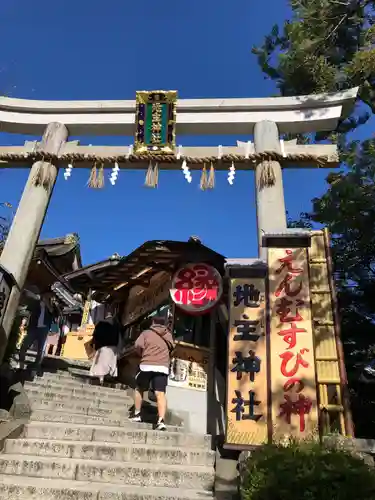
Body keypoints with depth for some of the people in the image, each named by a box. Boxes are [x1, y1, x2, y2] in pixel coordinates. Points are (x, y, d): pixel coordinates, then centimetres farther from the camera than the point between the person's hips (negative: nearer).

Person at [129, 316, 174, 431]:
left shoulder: (147, 332, 6)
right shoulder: (168, 335, 17)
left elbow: (138, 345, -5)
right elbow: (172, 348, 23)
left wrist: (143, 355, 12)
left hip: (147, 365, -2)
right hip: (163, 367, 2)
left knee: (139, 388, 20)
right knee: (160, 393, -6)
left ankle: (137, 414, 23)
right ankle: (161, 421, -19)